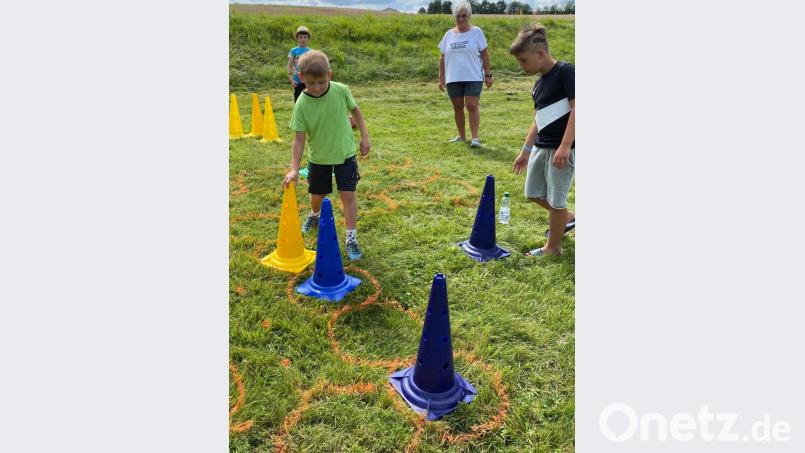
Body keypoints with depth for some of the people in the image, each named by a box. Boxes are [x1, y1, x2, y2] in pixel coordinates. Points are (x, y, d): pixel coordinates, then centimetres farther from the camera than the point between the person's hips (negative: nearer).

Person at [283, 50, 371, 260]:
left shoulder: (341, 91, -17)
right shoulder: (302, 104, -20)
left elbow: (355, 110, 3)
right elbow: (299, 138, -17)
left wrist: (364, 136, 1)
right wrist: (294, 169, -22)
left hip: (345, 154, 0)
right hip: (318, 157, 1)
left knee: (348, 194, -6)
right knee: (317, 195, 17)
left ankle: (351, 238, 3)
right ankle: (314, 215, 51)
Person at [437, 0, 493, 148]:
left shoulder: (476, 32, 1)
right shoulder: (449, 34, 9)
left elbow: (484, 54, 1)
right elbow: (443, 57, 11)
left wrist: (488, 75, -4)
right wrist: (441, 78, 6)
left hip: (473, 77, -3)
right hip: (453, 79, 4)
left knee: (472, 106, -11)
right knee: (457, 107, 8)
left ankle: (475, 138, -9)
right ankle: (461, 136, 21)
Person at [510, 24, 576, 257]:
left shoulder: (565, 71, -12)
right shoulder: (539, 83, 13)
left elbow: (576, 108, -19)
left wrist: (565, 146, -25)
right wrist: (525, 151, 21)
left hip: (562, 148, -9)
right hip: (540, 146, 9)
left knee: (556, 199, 2)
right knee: (534, 193, 17)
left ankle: (553, 247, 19)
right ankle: (567, 218, 39)